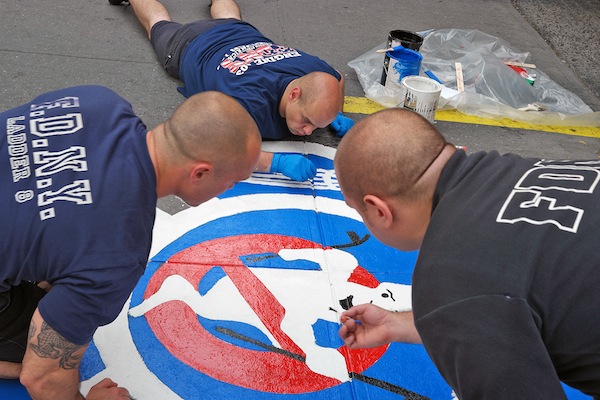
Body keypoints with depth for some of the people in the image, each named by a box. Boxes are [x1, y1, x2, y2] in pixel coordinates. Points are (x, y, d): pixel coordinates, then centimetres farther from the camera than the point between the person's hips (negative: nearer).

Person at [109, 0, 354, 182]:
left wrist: (337, 116, -26)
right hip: (190, 48, -3)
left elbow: (338, 78, -9)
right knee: (159, 26, 30)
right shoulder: (250, 100, -53)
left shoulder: (316, 70, -35)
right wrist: (277, 162, -65)